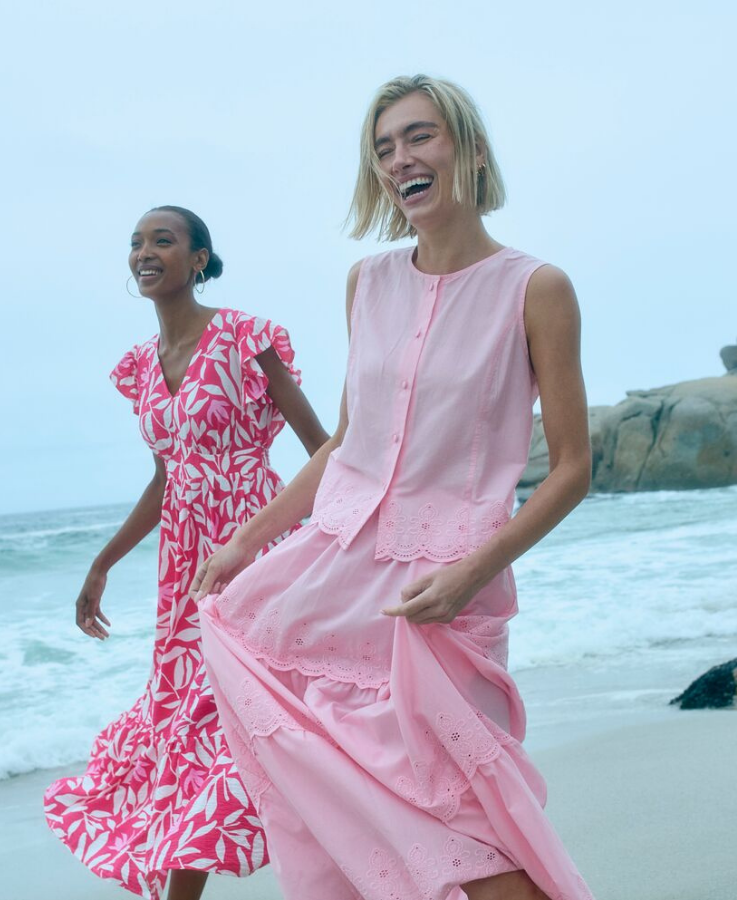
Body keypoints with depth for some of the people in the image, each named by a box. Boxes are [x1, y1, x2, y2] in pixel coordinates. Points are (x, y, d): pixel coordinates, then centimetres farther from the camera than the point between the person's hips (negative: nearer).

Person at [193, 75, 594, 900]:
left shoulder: (535, 289, -6)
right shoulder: (368, 282, 8)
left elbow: (571, 467, -5)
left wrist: (474, 569, -17)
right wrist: (246, 541, 14)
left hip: (439, 588, -5)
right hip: (337, 560, 5)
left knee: (447, 825, -6)